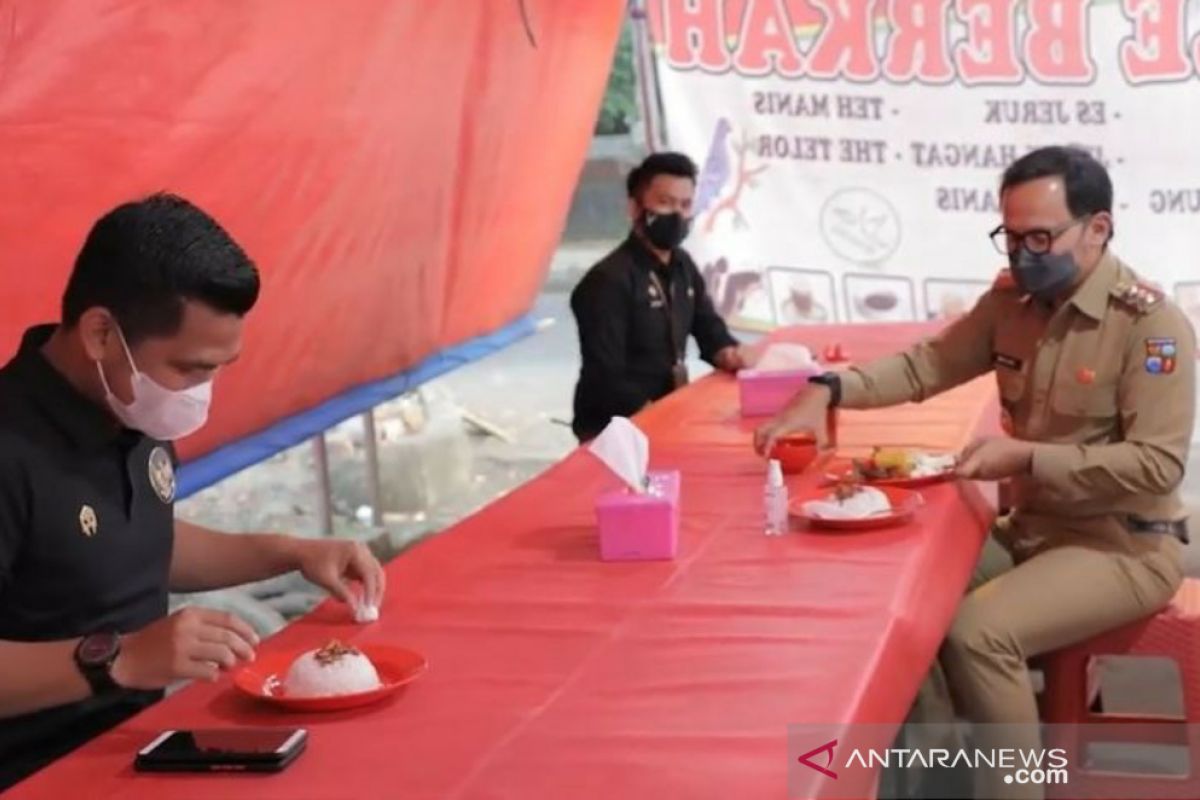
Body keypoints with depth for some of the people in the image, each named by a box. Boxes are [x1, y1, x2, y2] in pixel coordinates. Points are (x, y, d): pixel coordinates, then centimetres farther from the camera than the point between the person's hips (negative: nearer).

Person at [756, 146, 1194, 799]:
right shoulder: (1013, 299, 2)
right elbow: (926, 363, 5)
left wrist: (1026, 458, -27)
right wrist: (828, 390, -13)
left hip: (1122, 547, -7)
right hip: (1034, 528, 7)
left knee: (976, 632, -26)